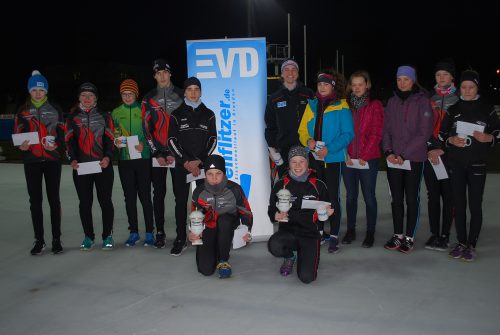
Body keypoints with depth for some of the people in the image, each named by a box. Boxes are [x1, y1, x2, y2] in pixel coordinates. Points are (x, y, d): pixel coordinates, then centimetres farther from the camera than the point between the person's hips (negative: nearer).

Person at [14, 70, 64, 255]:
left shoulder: (54, 109, 4)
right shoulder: (23, 111, 7)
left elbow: (62, 133, 4)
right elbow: (17, 135, 7)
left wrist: (55, 144, -15)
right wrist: (22, 146, -14)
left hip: (52, 159, -1)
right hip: (32, 161, 1)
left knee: (54, 199, 2)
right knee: (35, 200, 5)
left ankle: (56, 238, 11)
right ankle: (39, 239, 15)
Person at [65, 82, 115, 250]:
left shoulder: (104, 116, 6)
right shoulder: (72, 118, 10)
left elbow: (110, 138, 2)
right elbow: (70, 140, 5)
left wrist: (107, 157, -14)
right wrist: (73, 159, -11)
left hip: (103, 166, -1)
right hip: (81, 167, 2)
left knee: (105, 200, 1)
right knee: (85, 202, 7)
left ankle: (107, 236, 13)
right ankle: (88, 236, 19)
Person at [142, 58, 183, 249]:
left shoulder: (180, 96, 4)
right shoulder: (148, 99, 6)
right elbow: (146, 128, 3)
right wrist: (157, 154, -5)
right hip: (157, 153, 1)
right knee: (159, 193, 4)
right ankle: (160, 232, 12)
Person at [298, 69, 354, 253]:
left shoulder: (341, 106, -4)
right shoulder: (312, 105, 11)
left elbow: (348, 134, -9)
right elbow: (302, 130, 11)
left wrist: (329, 149, -19)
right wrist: (308, 141, -11)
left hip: (333, 158, -4)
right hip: (314, 158, 5)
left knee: (333, 197, -1)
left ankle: (334, 236, 7)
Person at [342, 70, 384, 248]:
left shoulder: (375, 105, 0)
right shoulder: (346, 105, 10)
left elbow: (376, 133, -5)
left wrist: (364, 156, -11)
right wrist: (345, 154, -5)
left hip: (368, 159, -3)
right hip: (348, 159, 3)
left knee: (369, 196, 3)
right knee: (350, 196, 10)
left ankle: (370, 232, 13)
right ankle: (350, 230, 21)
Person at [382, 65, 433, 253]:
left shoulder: (422, 101, -4)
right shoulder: (392, 102, 10)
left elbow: (424, 133, -9)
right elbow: (386, 129, 11)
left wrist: (404, 154, -14)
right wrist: (388, 151, -5)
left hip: (414, 158, -4)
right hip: (393, 159, 4)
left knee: (412, 198, 4)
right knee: (396, 199, 9)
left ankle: (409, 237, 14)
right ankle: (398, 235, 21)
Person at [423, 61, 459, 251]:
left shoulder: (459, 99, 4)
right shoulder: (428, 98, 10)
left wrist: (443, 149, -10)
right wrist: (431, 148, -6)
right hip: (430, 154, 2)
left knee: (448, 195, 1)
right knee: (433, 195, 5)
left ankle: (445, 235, 9)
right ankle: (434, 234, 13)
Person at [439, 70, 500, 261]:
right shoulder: (453, 110, 6)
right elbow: (441, 135, 9)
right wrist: (452, 140, -11)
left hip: (477, 165, -2)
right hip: (456, 164, 2)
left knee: (475, 206, -1)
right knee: (459, 204, 7)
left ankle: (472, 245, 9)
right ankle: (461, 242, 19)